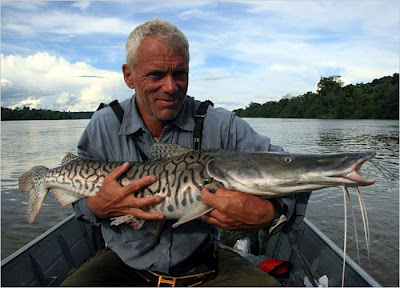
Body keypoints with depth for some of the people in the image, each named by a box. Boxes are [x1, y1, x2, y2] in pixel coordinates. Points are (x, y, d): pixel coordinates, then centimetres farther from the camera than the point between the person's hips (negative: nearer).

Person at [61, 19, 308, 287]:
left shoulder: (221, 125, -14)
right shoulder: (104, 126, -6)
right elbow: (79, 199, 2)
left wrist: (268, 213, -40)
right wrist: (98, 207, -22)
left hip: (202, 263, 0)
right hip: (126, 262, 2)